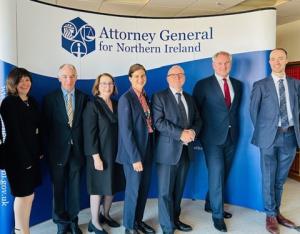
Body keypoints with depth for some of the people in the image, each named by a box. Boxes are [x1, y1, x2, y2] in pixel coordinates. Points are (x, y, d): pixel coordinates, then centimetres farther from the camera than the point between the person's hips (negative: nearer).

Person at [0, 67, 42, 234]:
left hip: (32, 153, 7)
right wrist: (24, 158, -17)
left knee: (29, 193, 13)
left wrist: (40, 151, 4)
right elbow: (14, 133, -16)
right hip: (18, 156, -7)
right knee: (23, 194, 3)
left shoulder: (32, 101, 10)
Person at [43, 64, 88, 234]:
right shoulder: (50, 98, -1)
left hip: (77, 149, 1)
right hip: (58, 149, -1)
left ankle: (73, 220, 28)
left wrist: (85, 147, -5)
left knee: (75, 187, 11)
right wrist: (48, 149, -4)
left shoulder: (84, 98, 2)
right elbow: (47, 126, -1)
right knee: (59, 188, 11)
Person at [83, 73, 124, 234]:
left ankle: (105, 215, 34)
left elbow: (119, 128, 8)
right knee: (98, 187, 5)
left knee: (112, 186, 14)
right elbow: (89, 133, -14)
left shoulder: (116, 104, 8)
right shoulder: (92, 105, -9)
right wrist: (96, 157, -18)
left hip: (115, 153, 6)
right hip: (100, 154, -6)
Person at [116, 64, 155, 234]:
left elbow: (148, 124, 9)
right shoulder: (126, 99, -13)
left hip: (147, 150, 7)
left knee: (145, 188, 16)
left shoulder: (145, 97, 9)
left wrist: (151, 150, 4)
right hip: (133, 152, -7)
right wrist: (135, 157, -19)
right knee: (133, 190, 6)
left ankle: (139, 220, 35)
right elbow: (126, 131, -17)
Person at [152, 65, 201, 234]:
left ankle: (175, 219, 31)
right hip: (168, 150, -5)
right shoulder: (160, 97, -3)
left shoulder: (189, 98, 16)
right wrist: (181, 134, -20)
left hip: (186, 150, 5)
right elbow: (159, 122, -14)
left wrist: (193, 131, -10)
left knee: (179, 190, 14)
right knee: (166, 192, 2)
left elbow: (198, 120, 13)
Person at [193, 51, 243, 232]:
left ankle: (211, 204, 32)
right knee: (216, 173, -4)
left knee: (223, 174, 13)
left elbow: (236, 109, 16)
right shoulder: (204, 85, -5)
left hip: (231, 136, 5)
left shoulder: (237, 85, 10)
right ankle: (217, 213, 10)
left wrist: (234, 127, 9)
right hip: (213, 136, -5)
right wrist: (198, 131, -3)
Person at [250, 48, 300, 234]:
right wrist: (262, 131, 6)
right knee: (269, 178, 4)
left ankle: (277, 212, 29)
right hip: (270, 136, -3)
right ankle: (271, 215, 18)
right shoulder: (261, 85, -1)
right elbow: (253, 111, 3)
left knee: (281, 178, 14)